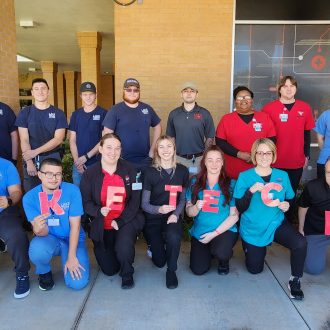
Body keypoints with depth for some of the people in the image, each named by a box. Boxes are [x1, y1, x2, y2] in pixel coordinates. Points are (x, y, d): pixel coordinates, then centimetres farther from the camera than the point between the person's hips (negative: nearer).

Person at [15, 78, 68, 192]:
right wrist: (30, 163, -15)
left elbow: (58, 139, -6)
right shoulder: (25, 113, 5)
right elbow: (24, 140, -2)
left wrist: (35, 152, -14)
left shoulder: (58, 113, 3)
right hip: (31, 161, 1)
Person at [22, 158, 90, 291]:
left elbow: (75, 225, -14)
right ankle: (44, 273, 2)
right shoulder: (29, 197, -13)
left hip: (72, 239, 0)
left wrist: (71, 256, -16)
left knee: (78, 283, -18)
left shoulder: (72, 190, -17)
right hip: (49, 238, 1)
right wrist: (38, 229, -41)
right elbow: (43, 232, -16)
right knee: (37, 250, -36)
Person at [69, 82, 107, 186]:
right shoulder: (76, 114, 10)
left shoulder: (103, 113, -2)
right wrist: (76, 160, -4)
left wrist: (86, 156, -10)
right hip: (78, 164, 3)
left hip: (97, 163, -3)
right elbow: (72, 140, 8)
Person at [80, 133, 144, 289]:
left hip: (126, 221, -1)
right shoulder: (89, 173, -5)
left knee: (124, 247, -31)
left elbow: (135, 199, -7)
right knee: (109, 269, 7)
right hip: (101, 226, 1)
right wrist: (99, 211, -26)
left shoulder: (129, 170, -4)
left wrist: (120, 221, -16)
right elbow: (86, 202, -4)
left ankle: (127, 274, 5)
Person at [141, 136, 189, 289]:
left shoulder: (182, 171, -2)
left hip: (173, 216, 1)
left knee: (173, 236, -35)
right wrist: (159, 209, -26)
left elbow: (183, 199, 6)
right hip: (153, 218, 0)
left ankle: (171, 270, -6)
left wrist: (176, 214, -13)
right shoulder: (150, 172, -8)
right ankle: (155, 245, 35)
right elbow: (144, 204, -6)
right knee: (159, 262, -2)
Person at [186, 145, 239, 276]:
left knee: (221, 253, -31)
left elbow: (234, 215, -7)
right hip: (200, 232, 2)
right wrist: (196, 207, -23)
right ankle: (208, 250, 28)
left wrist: (215, 233, -12)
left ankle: (224, 260, 8)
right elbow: (189, 212, 0)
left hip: (224, 230, -2)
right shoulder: (195, 182, 0)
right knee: (198, 270, -5)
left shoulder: (231, 184, -6)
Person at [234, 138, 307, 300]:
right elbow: (239, 208, -13)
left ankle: (295, 280, -2)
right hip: (253, 229, -1)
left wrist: (287, 205, -14)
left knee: (301, 243, -27)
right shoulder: (244, 176, -10)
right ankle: (256, 249, 41)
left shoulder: (283, 176, -1)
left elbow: (290, 200, 9)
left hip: (277, 224, 2)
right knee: (255, 269, 7)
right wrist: (251, 191, -28)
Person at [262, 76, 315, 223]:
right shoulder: (268, 108, -7)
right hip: (274, 162, -2)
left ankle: (289, 223, 34)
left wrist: (307, 155, 9)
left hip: (297, 162, 3)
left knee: (292, 194, 16)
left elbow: (307, 134, 9)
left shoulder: (305, 108, 2)